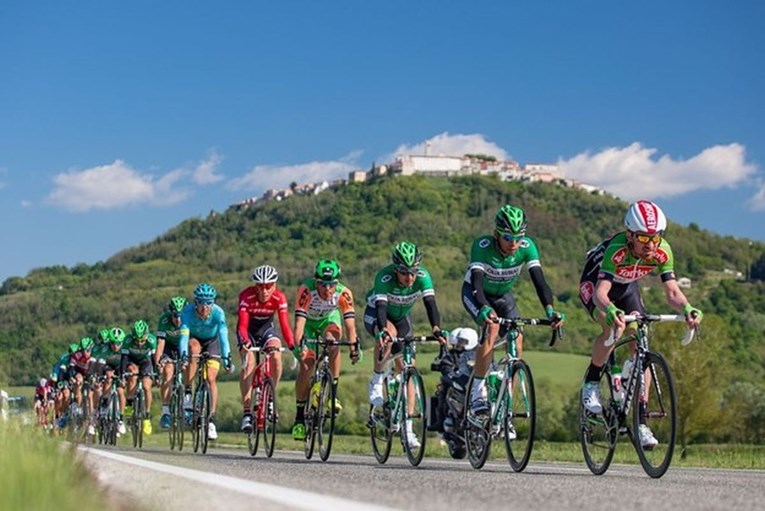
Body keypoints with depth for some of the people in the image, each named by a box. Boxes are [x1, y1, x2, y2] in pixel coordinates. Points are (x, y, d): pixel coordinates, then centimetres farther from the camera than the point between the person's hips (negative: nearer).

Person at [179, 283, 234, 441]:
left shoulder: (218, 313, -32)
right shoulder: (188, 311, -31)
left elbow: (223, 335, -40)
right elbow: (184, 334, -39)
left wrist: (227, 357, -52)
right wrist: (183, 355, -54)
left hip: (212, 341, 0)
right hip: (194, 339, 0)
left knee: (211, 379, -14)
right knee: (194, 348, -35)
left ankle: (211, 420, -9)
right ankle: (187, 392, -24)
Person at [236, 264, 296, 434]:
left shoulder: (279, 298, -24)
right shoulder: (246, 296, -28)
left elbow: (285, 324, -28)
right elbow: (242, 324, -34)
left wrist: (292, 345, -44)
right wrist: (244, 342, -53)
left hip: (266, 329, 2)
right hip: (248, 331, -2)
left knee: (276, 356, -27)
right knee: (249, 361, -26)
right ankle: (246, 412, -26)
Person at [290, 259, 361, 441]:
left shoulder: (344, 293, -31)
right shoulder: (306, 290, -36)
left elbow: (350, 323, -34)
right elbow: (299, 321, -42)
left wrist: (354, 347, -49)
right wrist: (299, 346, -56)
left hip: (329, 319, 1)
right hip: (308, 322, -1)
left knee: (333, 339, -33)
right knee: (306, 366, -13)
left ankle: (333, 392, -20)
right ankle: (300, 416, 2)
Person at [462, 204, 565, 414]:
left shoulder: (527, 247, -26)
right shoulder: (482, 246, -34)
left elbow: (539, 280, -32)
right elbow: (476, 283, -44)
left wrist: (550, 310, -49)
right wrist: (484, 309, -63)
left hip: (503, 295, 4)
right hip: (475, 294, -4)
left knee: (517, 338, -15)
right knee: (491, 325, -32)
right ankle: (478, 391, -25)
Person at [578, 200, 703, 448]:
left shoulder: (662, 251, -27)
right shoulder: (616, 249, -40)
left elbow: (672, 291, -27)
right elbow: (601, 292, -50)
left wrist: (687, 309, -49)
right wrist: (611, 311, -72)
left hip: (627, 288, 5)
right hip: (594, 283, -5)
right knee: (614, 327, -34)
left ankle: (641, 422, -5)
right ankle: (591, 382, -9)